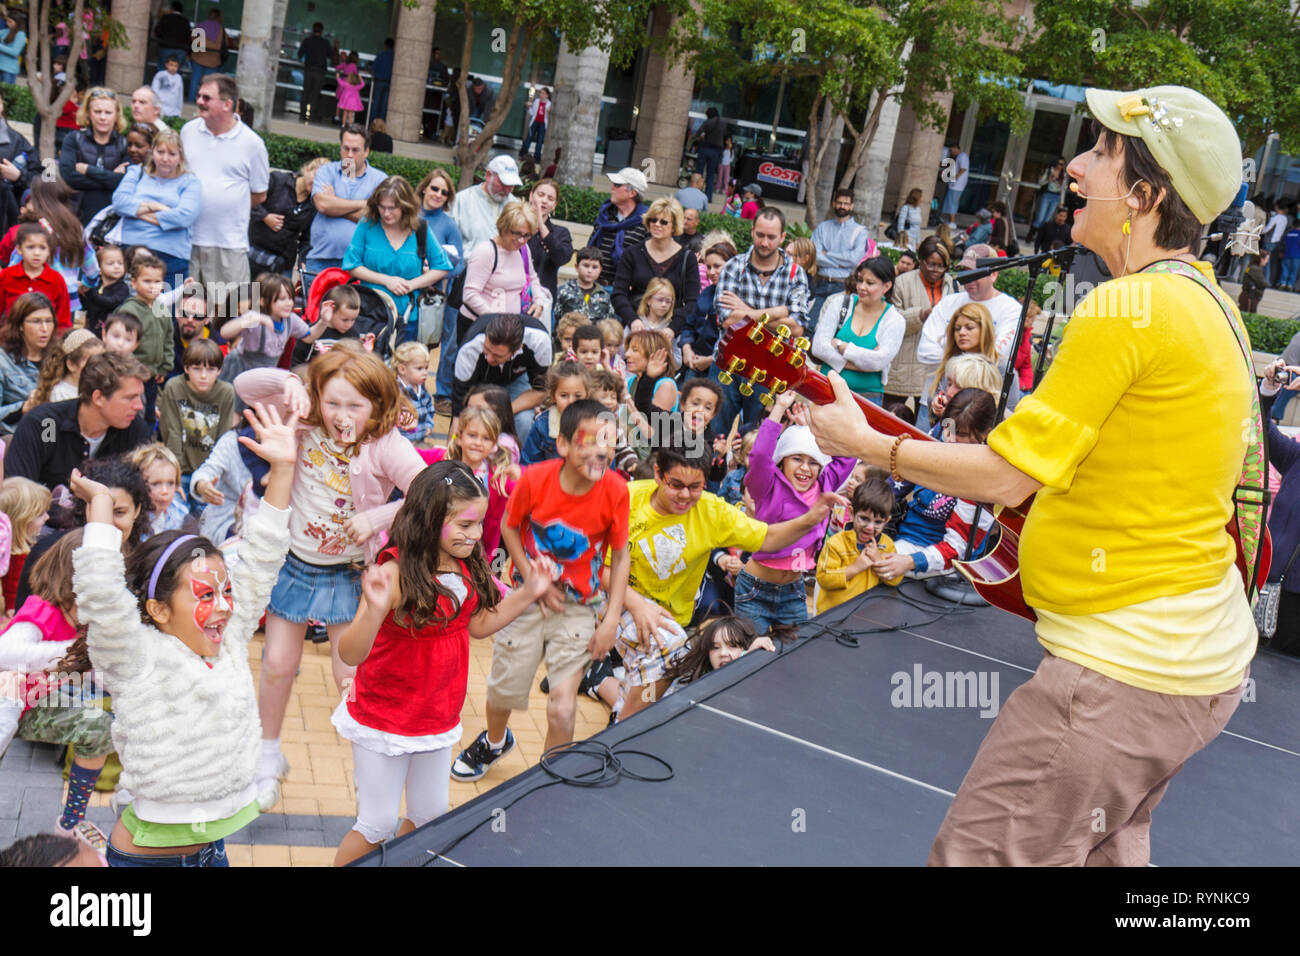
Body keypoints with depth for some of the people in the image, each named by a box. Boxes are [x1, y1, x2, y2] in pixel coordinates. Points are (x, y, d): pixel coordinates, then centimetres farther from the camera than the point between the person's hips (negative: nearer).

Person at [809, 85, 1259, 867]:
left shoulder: (1125, 309, -19)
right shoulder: (1208, 301, 9)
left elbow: (1004, 477, -17)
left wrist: (866, 443, -6)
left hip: (1127, 672, -10)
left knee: (977, 853, -2)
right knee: (1103, 851, 24)